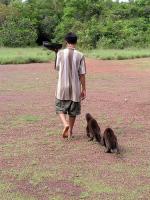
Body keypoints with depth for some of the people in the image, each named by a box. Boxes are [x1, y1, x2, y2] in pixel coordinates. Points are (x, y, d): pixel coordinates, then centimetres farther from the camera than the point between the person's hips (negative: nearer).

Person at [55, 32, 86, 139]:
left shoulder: (60, 53, -6)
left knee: (60, 108, 15)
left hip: (62, 87, 0)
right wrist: (83, 89, 2)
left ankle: (65, 124, -9)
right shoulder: (80, 55, -7)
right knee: (73, 111, 14)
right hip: (75, 88, 0)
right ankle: (70, 131, 21)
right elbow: (82, 74, -6)